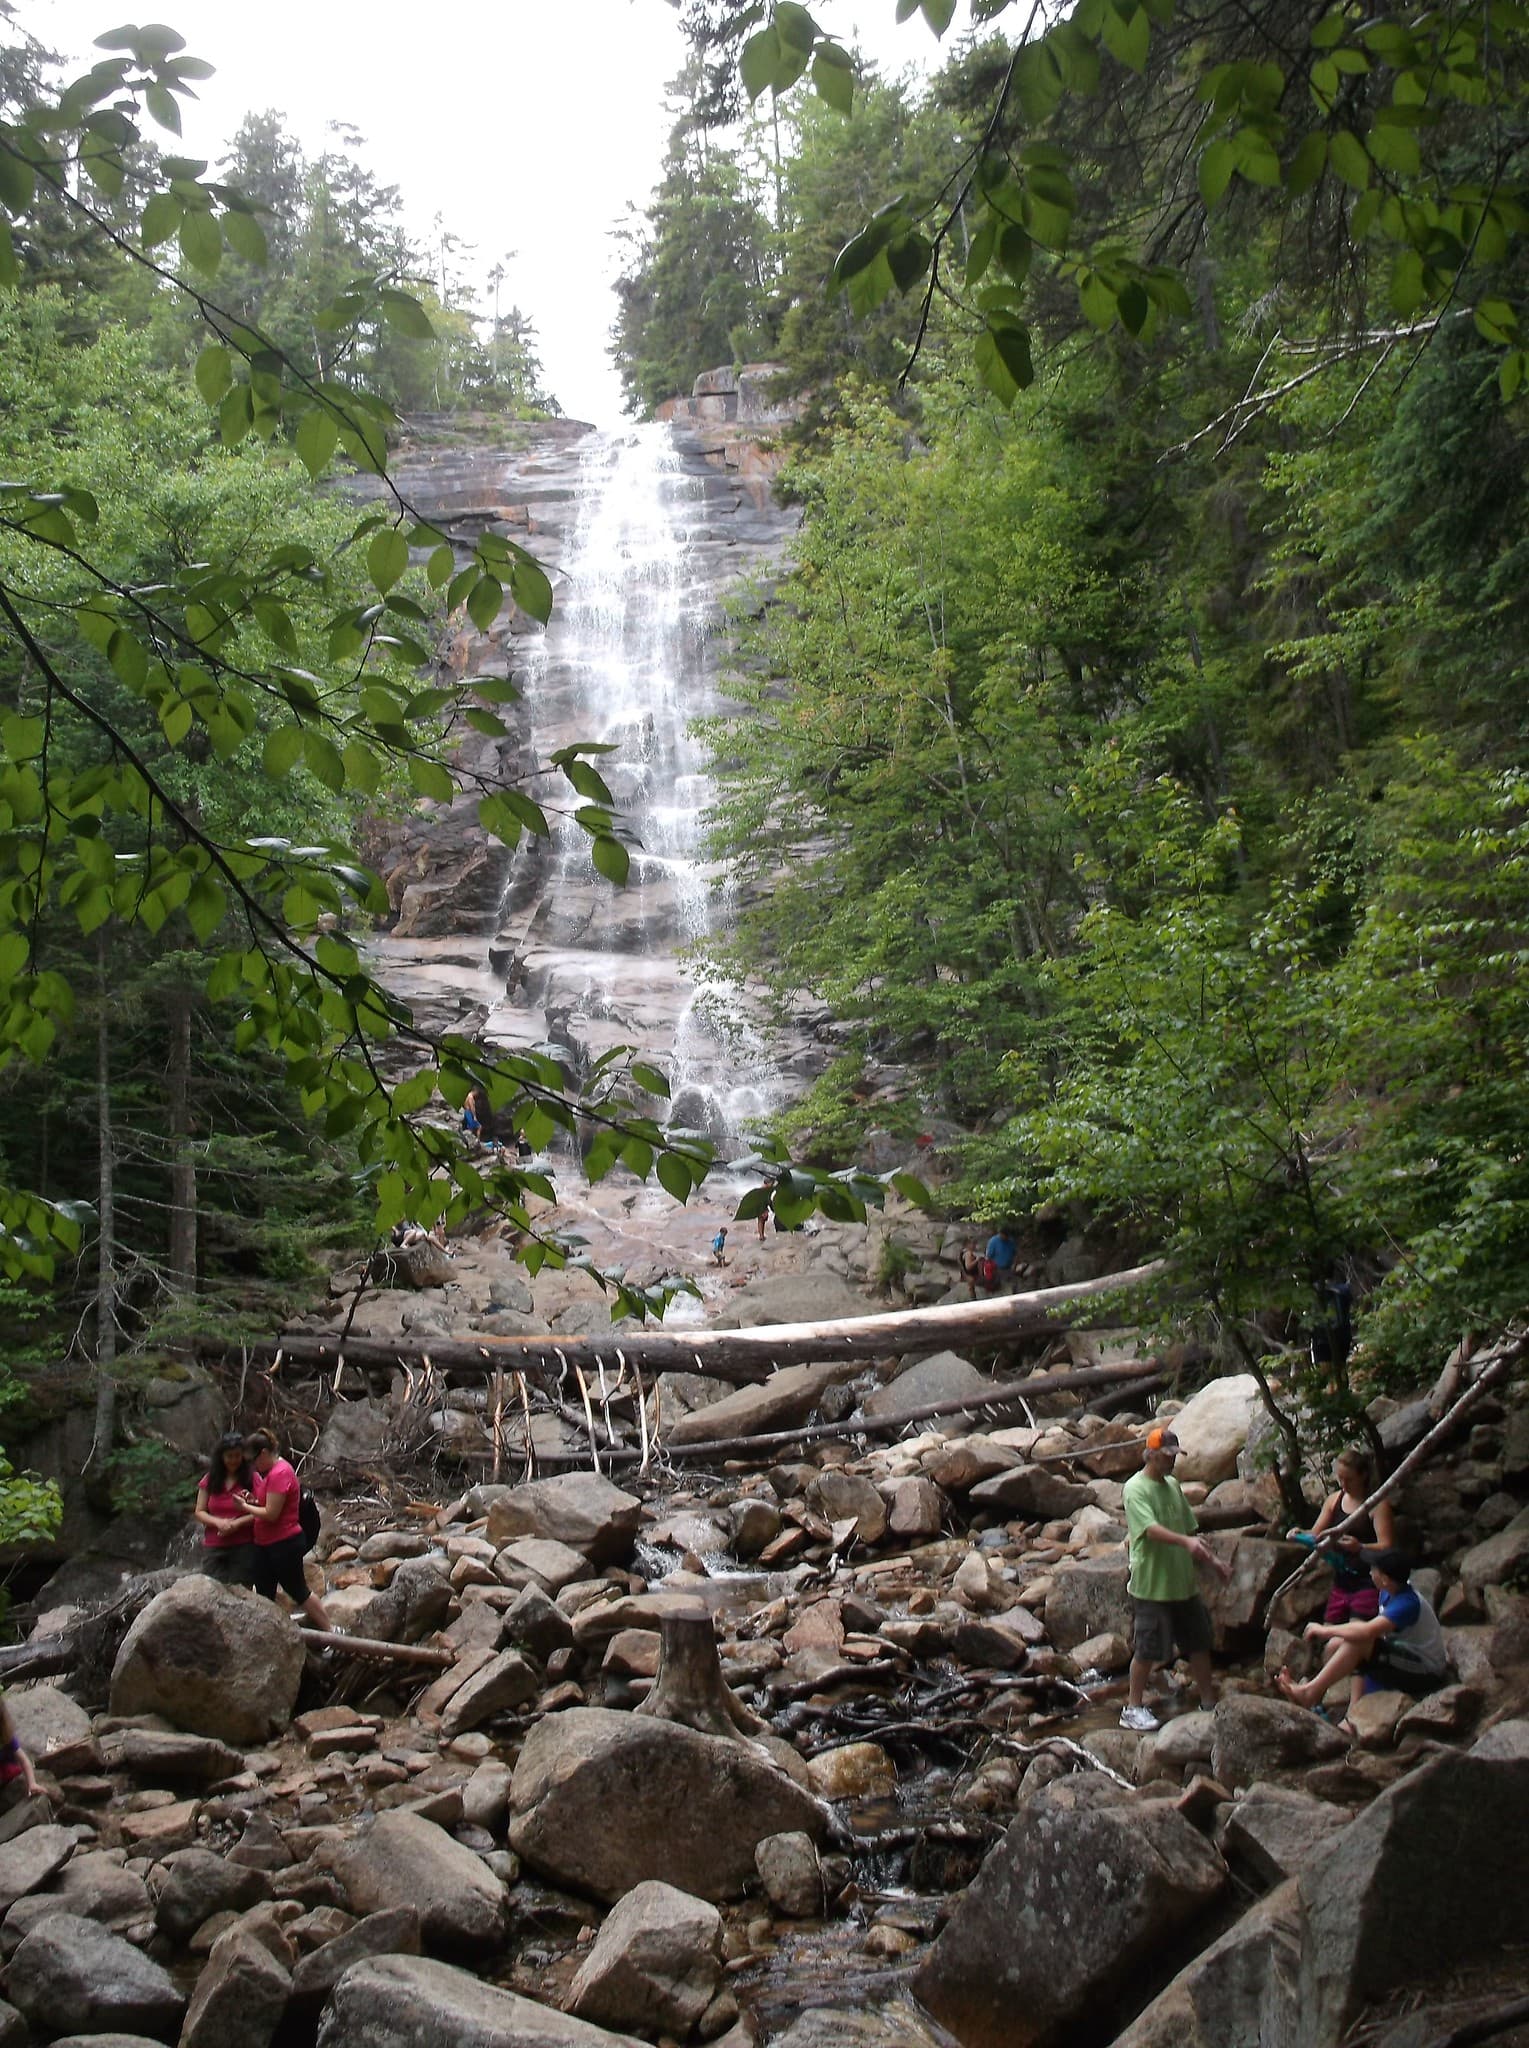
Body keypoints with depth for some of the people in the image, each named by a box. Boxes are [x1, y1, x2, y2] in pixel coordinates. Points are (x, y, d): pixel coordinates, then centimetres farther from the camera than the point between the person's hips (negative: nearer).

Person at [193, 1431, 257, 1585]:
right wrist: (218, 1522, -10)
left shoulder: (252, 1479, -1)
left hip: (244, 1547, -2)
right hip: (213, 1549, 3)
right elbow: (199, 1512, 8)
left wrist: (237, 1523, -16)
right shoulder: (209, 1480, 8)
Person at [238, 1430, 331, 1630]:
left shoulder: (280, 1473, -20)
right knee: (263, 1597, 10)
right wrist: (253, 1500, 0)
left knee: (298, 1592, 2)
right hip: (264, 1544, 10)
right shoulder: (266, 1472, 10)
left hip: (284, 1544, -10)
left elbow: (271, 1514, -22)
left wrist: (245, 1507, -10)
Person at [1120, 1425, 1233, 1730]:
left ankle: (1209, 1703, 27)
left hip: (1183, 1582, 8)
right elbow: (1151, 1529, -28)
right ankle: (1133, 1709, 13)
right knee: (1147, 1649, -1)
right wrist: (1186, 1541, -41)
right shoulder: (1135, 1489, -14)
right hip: (1151, 1585, -8)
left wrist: (1213, 1559, 16)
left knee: (1200, 1642, 13)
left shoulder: (1173, 1485, 12)